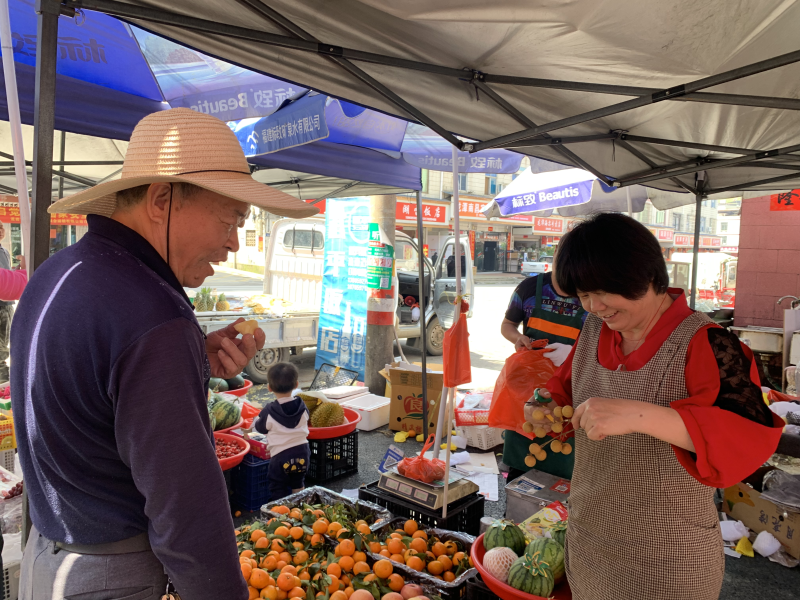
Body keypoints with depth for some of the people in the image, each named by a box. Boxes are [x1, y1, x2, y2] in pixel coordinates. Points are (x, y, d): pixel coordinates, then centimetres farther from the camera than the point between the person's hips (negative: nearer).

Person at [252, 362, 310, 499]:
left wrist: (254, 423, 23)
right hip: (302, 451, 5)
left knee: (278, 490, 10)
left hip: (281, 455, -4)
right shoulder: (301, 406, -5)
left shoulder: (269, 411, -16)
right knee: (298, 484, 25)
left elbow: (261, 428, 1)